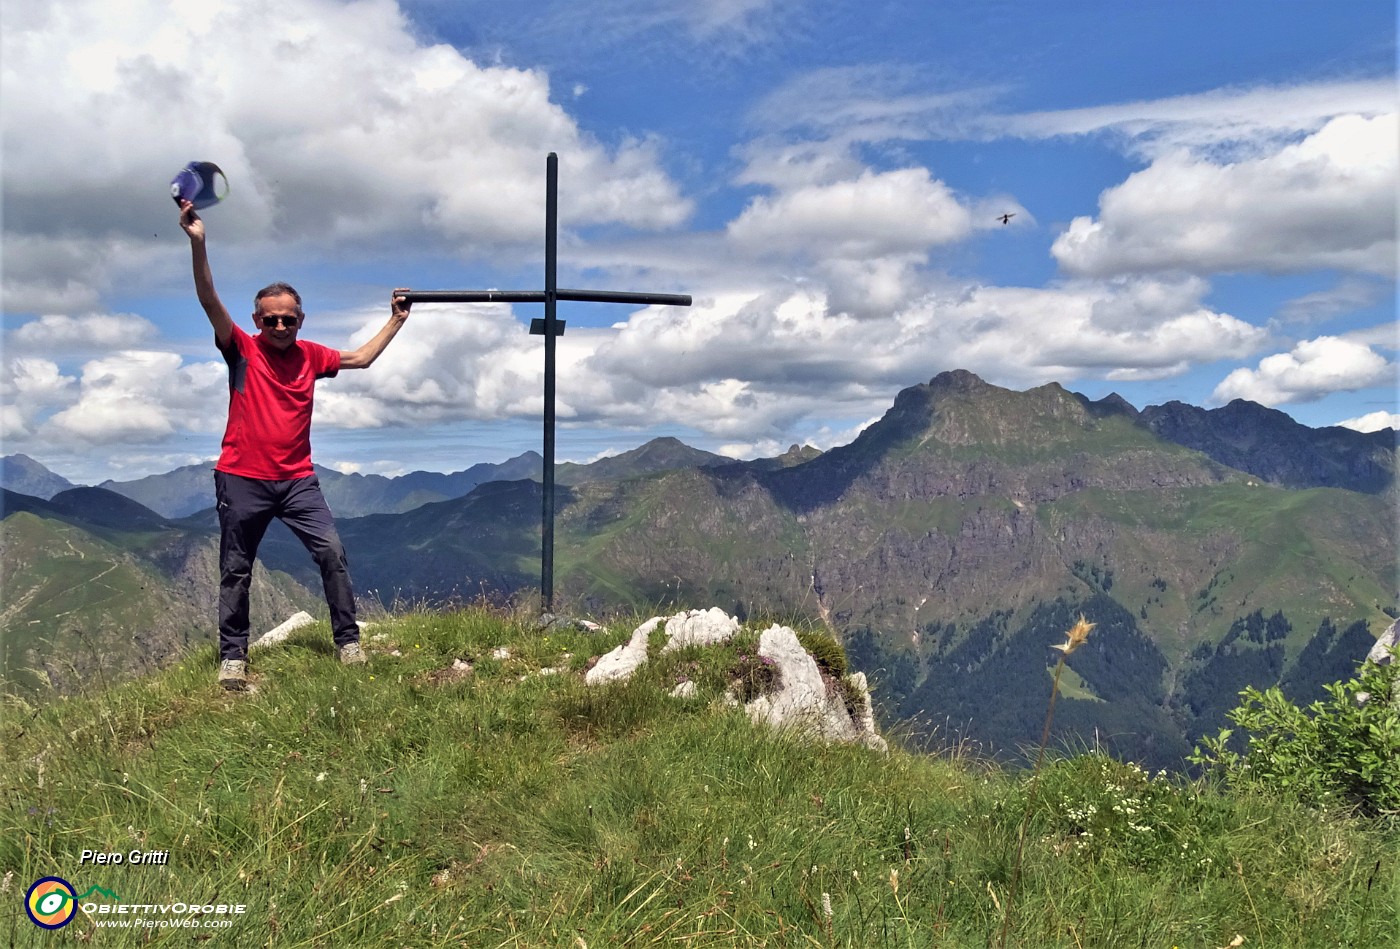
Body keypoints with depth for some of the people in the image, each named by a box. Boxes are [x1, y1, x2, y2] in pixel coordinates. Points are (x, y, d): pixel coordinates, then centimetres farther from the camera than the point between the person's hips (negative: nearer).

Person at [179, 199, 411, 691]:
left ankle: (348, 641, 2)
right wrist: (198, 243, -28)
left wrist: (396, 320, 21)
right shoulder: (242, 350, -3)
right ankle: (233, 657, 17)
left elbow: (361, 358, 20)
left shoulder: (311, 355, 7)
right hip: (242, 479, -2)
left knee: (333, 552, -8)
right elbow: (210, 301, -17)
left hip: (297, 479, 2)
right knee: (236, 570, 5)